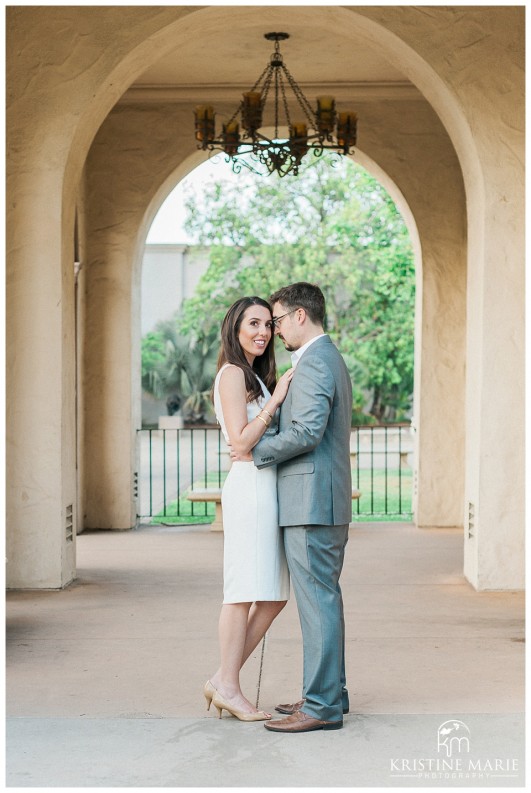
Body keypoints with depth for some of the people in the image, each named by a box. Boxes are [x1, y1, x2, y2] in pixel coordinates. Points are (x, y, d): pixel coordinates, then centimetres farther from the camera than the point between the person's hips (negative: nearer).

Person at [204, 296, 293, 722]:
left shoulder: (254, 376, 22)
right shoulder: (233, 374, -7)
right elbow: (241, 440, -16)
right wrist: (276, 399, -13)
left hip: (267, 490, 10)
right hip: (250, 488, -10)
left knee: (275, 595, 9)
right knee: (245, 592, -5)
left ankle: (224, 681, 13)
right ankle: (228, 687, 3)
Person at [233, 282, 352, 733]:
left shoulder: (313, 362, -14)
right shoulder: (332, 359, 19)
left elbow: (306, 433, -23)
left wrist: (255, 452, -11)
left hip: (310, 503, -11)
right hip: (329, 502, 11)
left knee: (317, 601, -8)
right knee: (325, 598, 15)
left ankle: (321, 706, -5)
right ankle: (329, 692, 22)